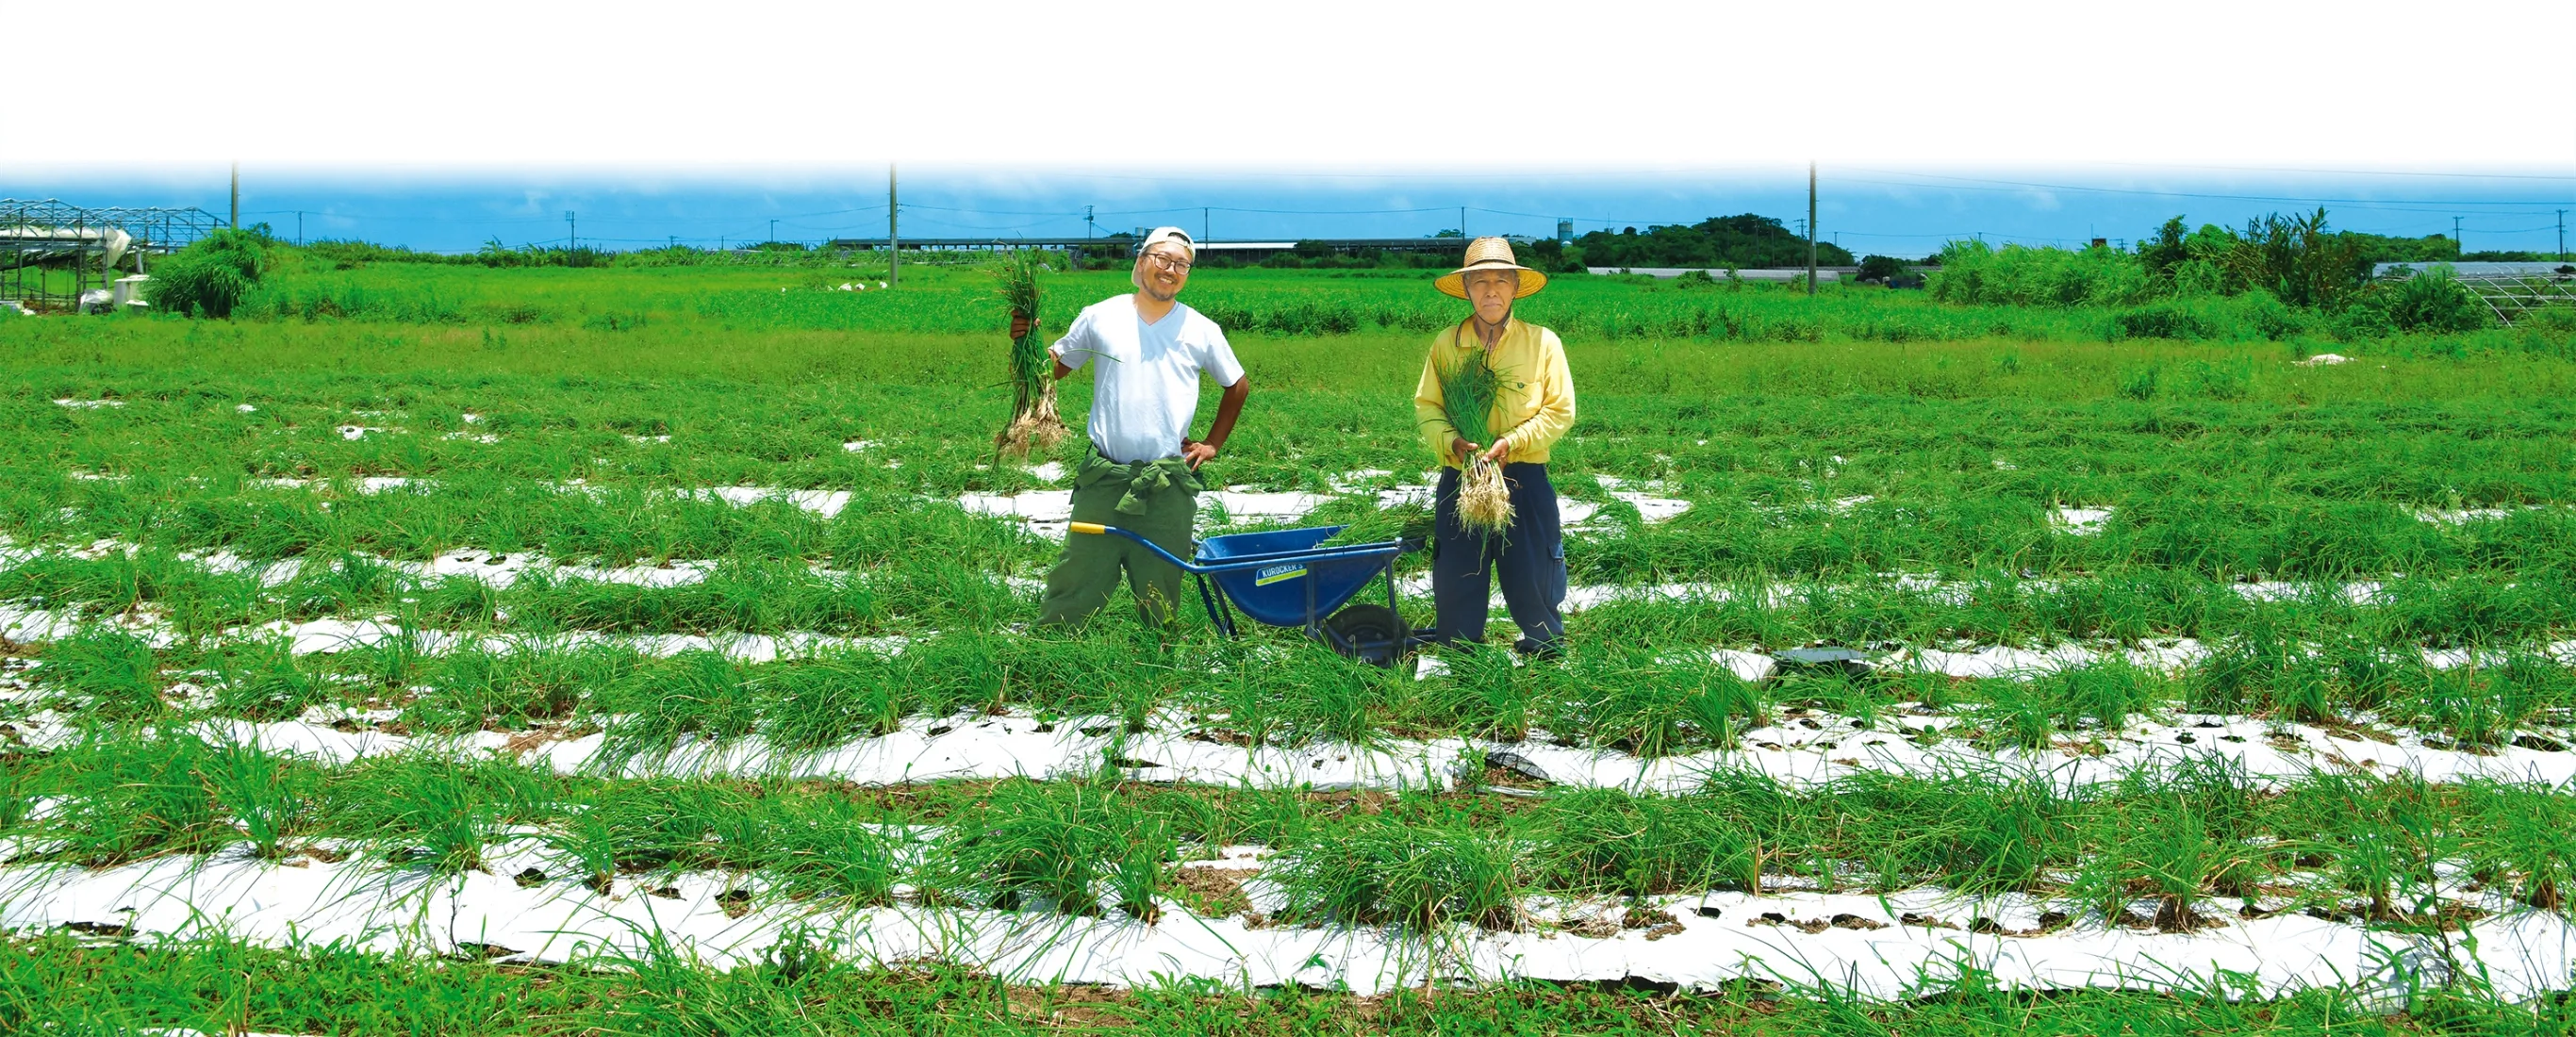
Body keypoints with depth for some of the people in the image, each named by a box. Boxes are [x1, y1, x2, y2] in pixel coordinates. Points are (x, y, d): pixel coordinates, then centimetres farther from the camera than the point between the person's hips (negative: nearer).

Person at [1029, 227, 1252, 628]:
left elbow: (1238, 386, 18)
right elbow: (1053, 369, 12)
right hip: (1102, 476, 0)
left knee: (1159, 597, 7)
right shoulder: (1100, 317, 3)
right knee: (1077, 579, -1)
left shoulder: (1201, 331, 4)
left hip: (1169, 486, 1)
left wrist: (1212, 445, 12)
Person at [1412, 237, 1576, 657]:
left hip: (1524, 479, -1)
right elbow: (1425, 405, 3)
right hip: (1460, 478, 1)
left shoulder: (1543, 342, 0)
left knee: (1531, 576, 3)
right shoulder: (1445, 344, 4)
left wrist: (1513, 442, -15)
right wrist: (1452, 441, -16)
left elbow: (1560, 410, -2)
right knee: (1456, 579, 6)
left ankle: (1545, 653, 23)